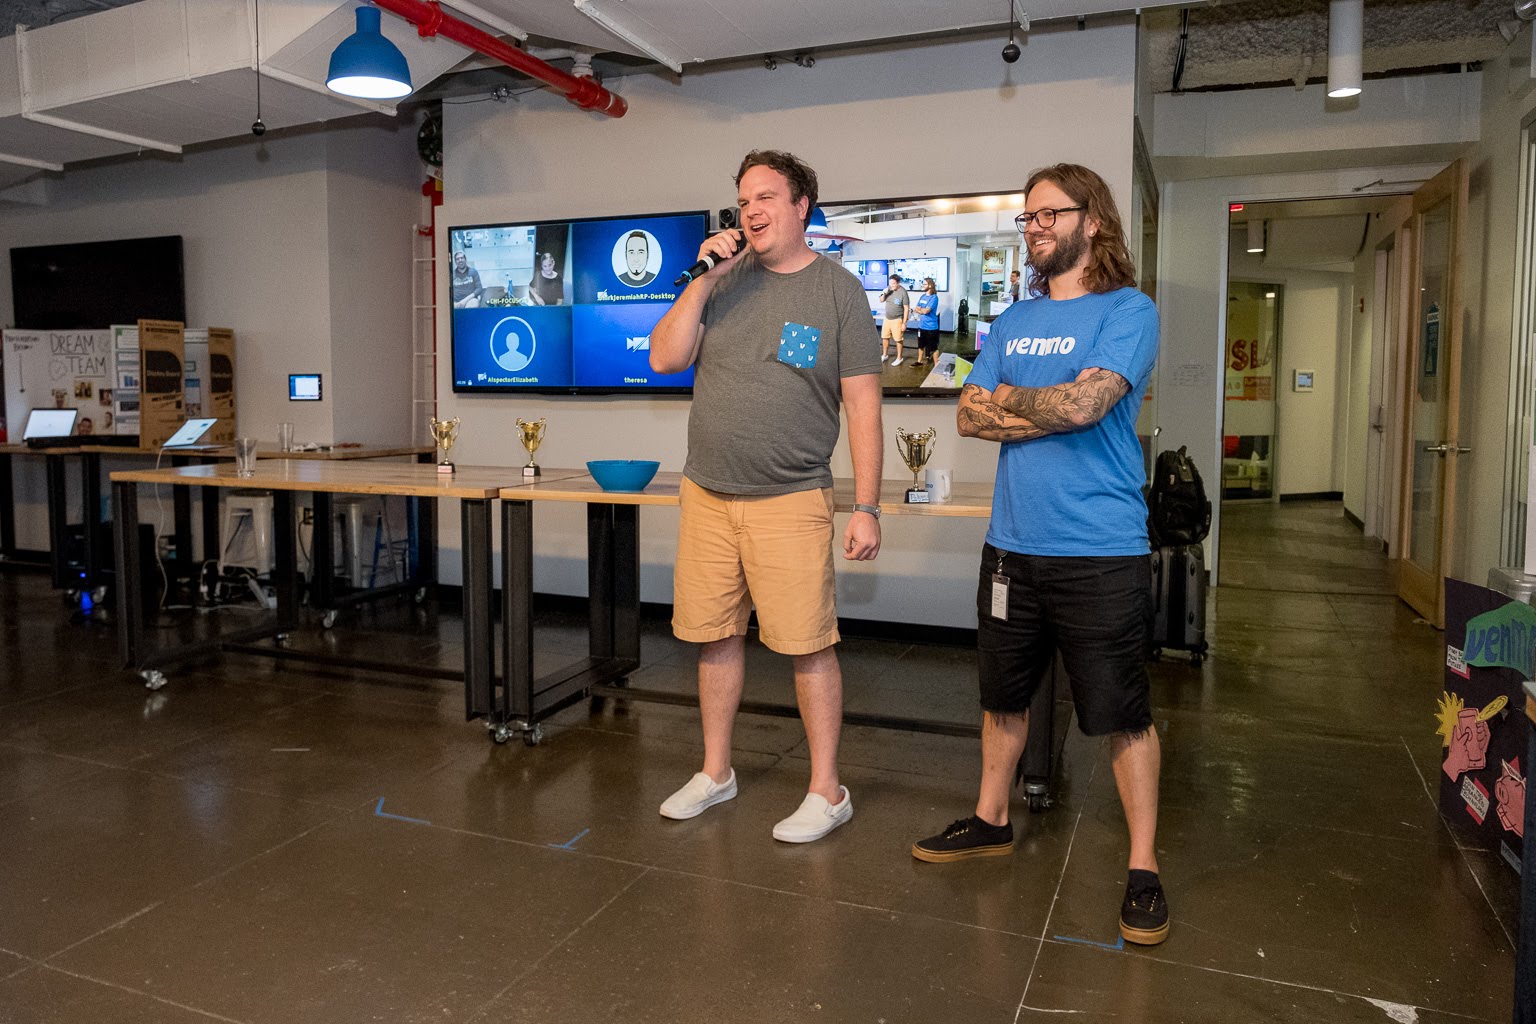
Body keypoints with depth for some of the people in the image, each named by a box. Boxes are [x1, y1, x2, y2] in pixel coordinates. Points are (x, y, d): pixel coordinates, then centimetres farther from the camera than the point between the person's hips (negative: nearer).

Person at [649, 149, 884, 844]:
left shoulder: (838, 290, -2)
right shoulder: (725, 282, 10)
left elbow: (862, 405, -4)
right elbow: (664, 360, 3)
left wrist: (867, 507, -9)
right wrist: (703, 283, -7)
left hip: (789, 500, -4)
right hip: (706, 493, 5)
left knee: (808, 646, -2)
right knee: (716, 635, 12)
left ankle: (827, 792, 14)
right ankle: (715, 772, 29)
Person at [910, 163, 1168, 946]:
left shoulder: (1128, 311, -5)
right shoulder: (1014, 320, 12)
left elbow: (1086, 402, -20)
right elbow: (970, 416, 3)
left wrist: (1011, 399, -4)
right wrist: (1054, 412, -9)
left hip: (1099, 551, -6)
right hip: (1012, 544, 6)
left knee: (1123, 713, 4)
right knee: (1003, 695, 18)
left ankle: (1144, 867, 19)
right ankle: (991, 821, 37)